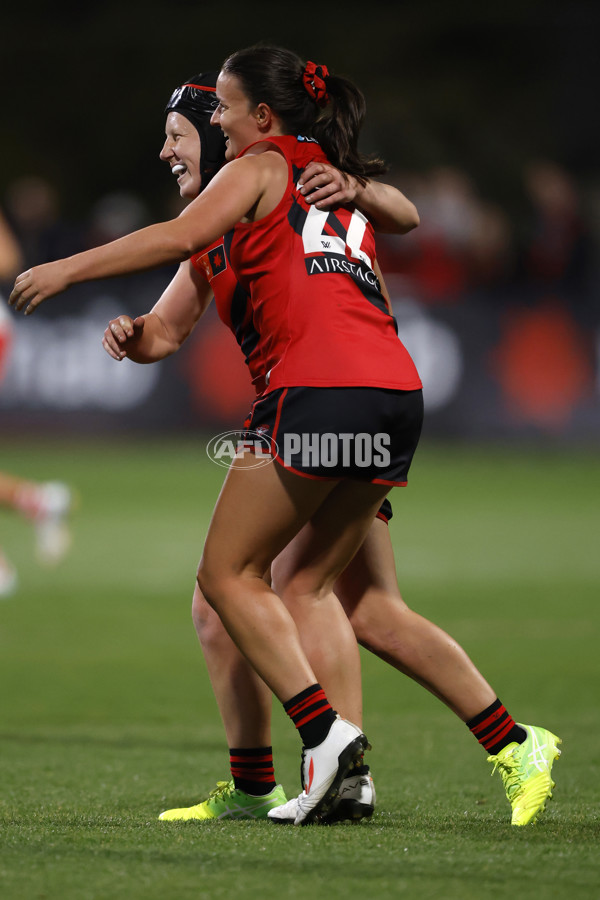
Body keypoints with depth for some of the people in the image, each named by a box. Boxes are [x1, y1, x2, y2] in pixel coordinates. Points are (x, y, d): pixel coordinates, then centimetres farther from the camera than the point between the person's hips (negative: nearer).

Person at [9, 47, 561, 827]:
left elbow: (180, 238, -8)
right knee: (309, 586, 12)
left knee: (227, 574, 1)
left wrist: (66, 269, -4)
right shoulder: (346, 184, 29)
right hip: (398, 390, 7)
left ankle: (324, 731, -14)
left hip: (320, 388, -7)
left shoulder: (260, 168, 7)